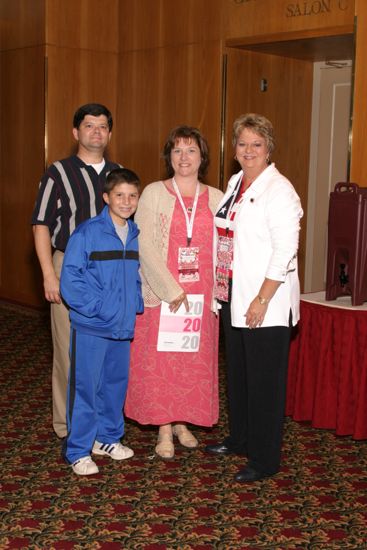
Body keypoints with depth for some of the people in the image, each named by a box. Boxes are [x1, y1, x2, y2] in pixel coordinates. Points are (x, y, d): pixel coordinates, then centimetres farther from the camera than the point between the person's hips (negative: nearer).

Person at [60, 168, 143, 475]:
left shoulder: (138, 236, 5)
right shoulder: (86, 233, -11)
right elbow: (70, 280, -13)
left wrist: (136, 304, 2)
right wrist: (97, 307, -18)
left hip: (124, 326, 5)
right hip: (91, 327, -5)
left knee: (116, 383, 16)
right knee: (85, 387, 0)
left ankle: (108, 437, 33)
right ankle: (78, 451, 12)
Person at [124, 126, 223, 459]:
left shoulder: (216, 199, 6)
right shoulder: (154, 194, -2)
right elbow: (145, 246, -9)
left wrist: (219, 291, -6)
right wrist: (172, 289, -15)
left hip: (201, 295, 3)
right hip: (161, 292, -2)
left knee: (195, 359, 9)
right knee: (159, 359, 2)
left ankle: (183, 422, 25)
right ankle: (164, 429, 15)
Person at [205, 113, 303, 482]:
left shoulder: (279, 190, -13)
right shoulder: (235, 184, 12)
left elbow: (285, 252, -18)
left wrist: (262, 300, -20)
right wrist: (221, 291, 14)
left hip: (265, 303, -8)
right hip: (233, 296, 8)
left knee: (264, 379, 0)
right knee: (237, 371, 19)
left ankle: (265, 461, 12)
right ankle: (239, 438, 37)